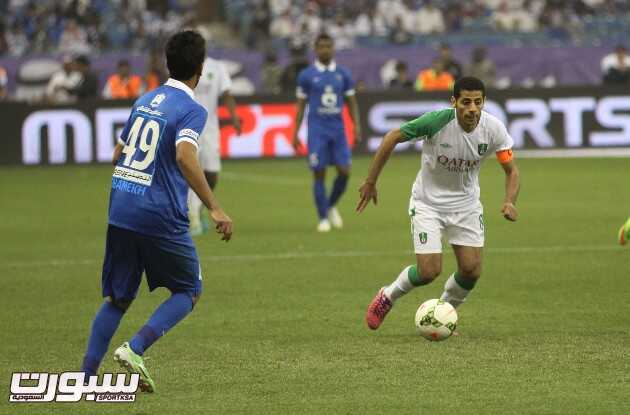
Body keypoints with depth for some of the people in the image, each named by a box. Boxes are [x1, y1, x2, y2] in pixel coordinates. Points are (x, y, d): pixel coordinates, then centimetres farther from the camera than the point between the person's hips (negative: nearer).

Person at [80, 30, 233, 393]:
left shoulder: (145, 100, 14)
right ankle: (135, 349, -9)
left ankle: (86, 376, 4)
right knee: (189, 292, 11)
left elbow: (118, 154, 22)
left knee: (118, 299, 14)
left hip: (120, 212, 7)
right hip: (161, 217, -6)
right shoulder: (192, 109, -9)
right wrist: (215, 209, -27)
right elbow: (185, 157, -26)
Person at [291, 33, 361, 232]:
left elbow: (352, 102, 10)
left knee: (344, 172, -4)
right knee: (319, 174, -3)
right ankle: (323, 218, 7)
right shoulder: (306, 75, 1)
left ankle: (331, 206, 22)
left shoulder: (343, 74, 6)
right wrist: (295, 133, 2)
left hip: (338, 128, 2)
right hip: (317, 130, -2)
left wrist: (357, 126, -3)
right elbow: (301, 105, 5)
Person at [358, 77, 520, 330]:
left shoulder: (493, 129, -17)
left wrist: (509, 201, -27)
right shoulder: (436, 121, -27)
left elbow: (511, 170, -6)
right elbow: (393, 138, -15)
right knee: (429, 271, -14)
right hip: (428, 202, -3)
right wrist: (370, 182, -11)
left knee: (472, 271, -5)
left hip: (466, 203, 4)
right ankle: (387, 297, 18)